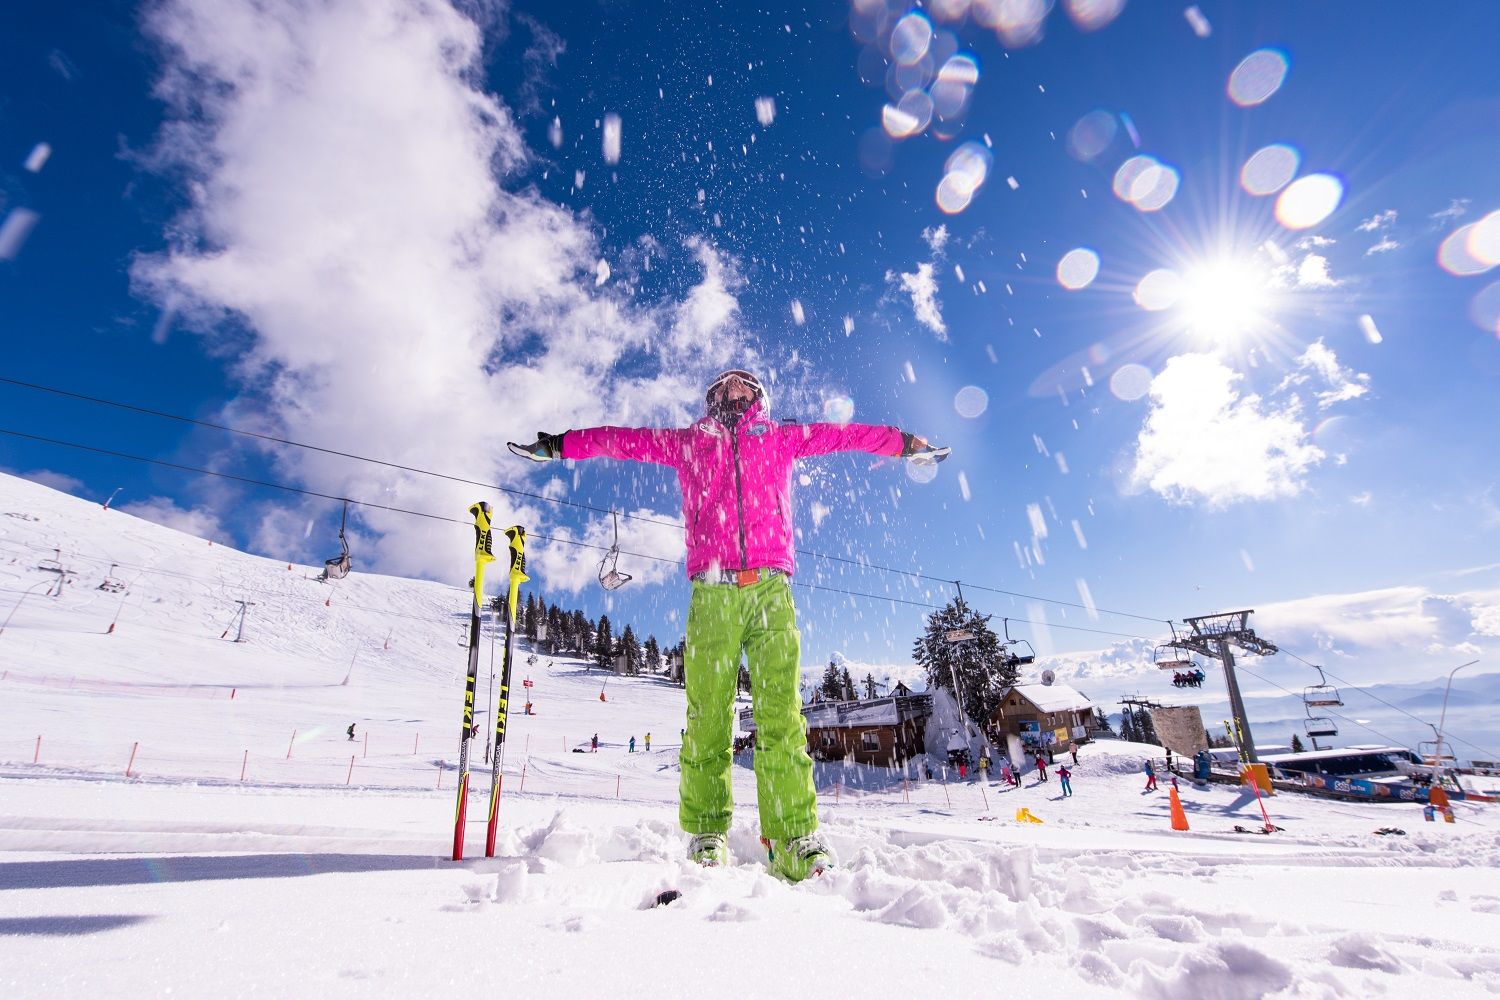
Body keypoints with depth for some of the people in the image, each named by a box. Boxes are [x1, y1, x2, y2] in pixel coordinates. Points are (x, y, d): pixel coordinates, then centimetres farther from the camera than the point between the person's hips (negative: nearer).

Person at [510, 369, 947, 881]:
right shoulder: (687, 441, 24)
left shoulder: (779, 438, 25)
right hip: (712, 591, 0)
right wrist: (560, 443, 23)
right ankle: (706, 837, 4)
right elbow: (622, 439, 25)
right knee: (708, 716, -5)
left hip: (771, 589, 0)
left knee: (781, 717, -9)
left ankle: (794, 842, -8)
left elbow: (838, 433, 30)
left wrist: (904, 441, 33)